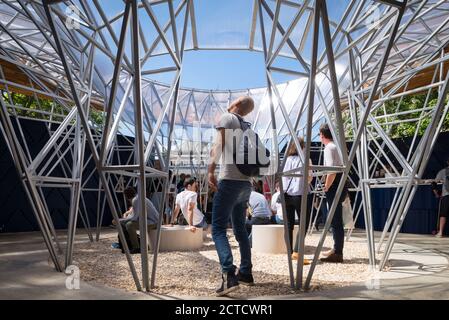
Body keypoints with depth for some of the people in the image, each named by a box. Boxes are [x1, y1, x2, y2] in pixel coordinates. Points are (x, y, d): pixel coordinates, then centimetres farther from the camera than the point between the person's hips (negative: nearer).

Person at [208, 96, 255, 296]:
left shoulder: (227, 118, 3)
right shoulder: (247, 127, 22)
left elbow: (218, 145, -13)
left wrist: (210, 170, -20)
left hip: (229, 180, -7)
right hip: (246, 182, 7)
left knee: (218, 228, -9)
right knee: (240, 228, 17)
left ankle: (229, 275, -22)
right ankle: (246, 273, 24)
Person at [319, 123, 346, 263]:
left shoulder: (329, 148, -12)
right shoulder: (337, 146, 17)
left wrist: (326, 187, -13)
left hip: (334, 188, -10)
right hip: (340, 186, 10)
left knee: (336, 221, -6)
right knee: (336, 220, 17)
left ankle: (337, 254, 0)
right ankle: (336, 250, 28)